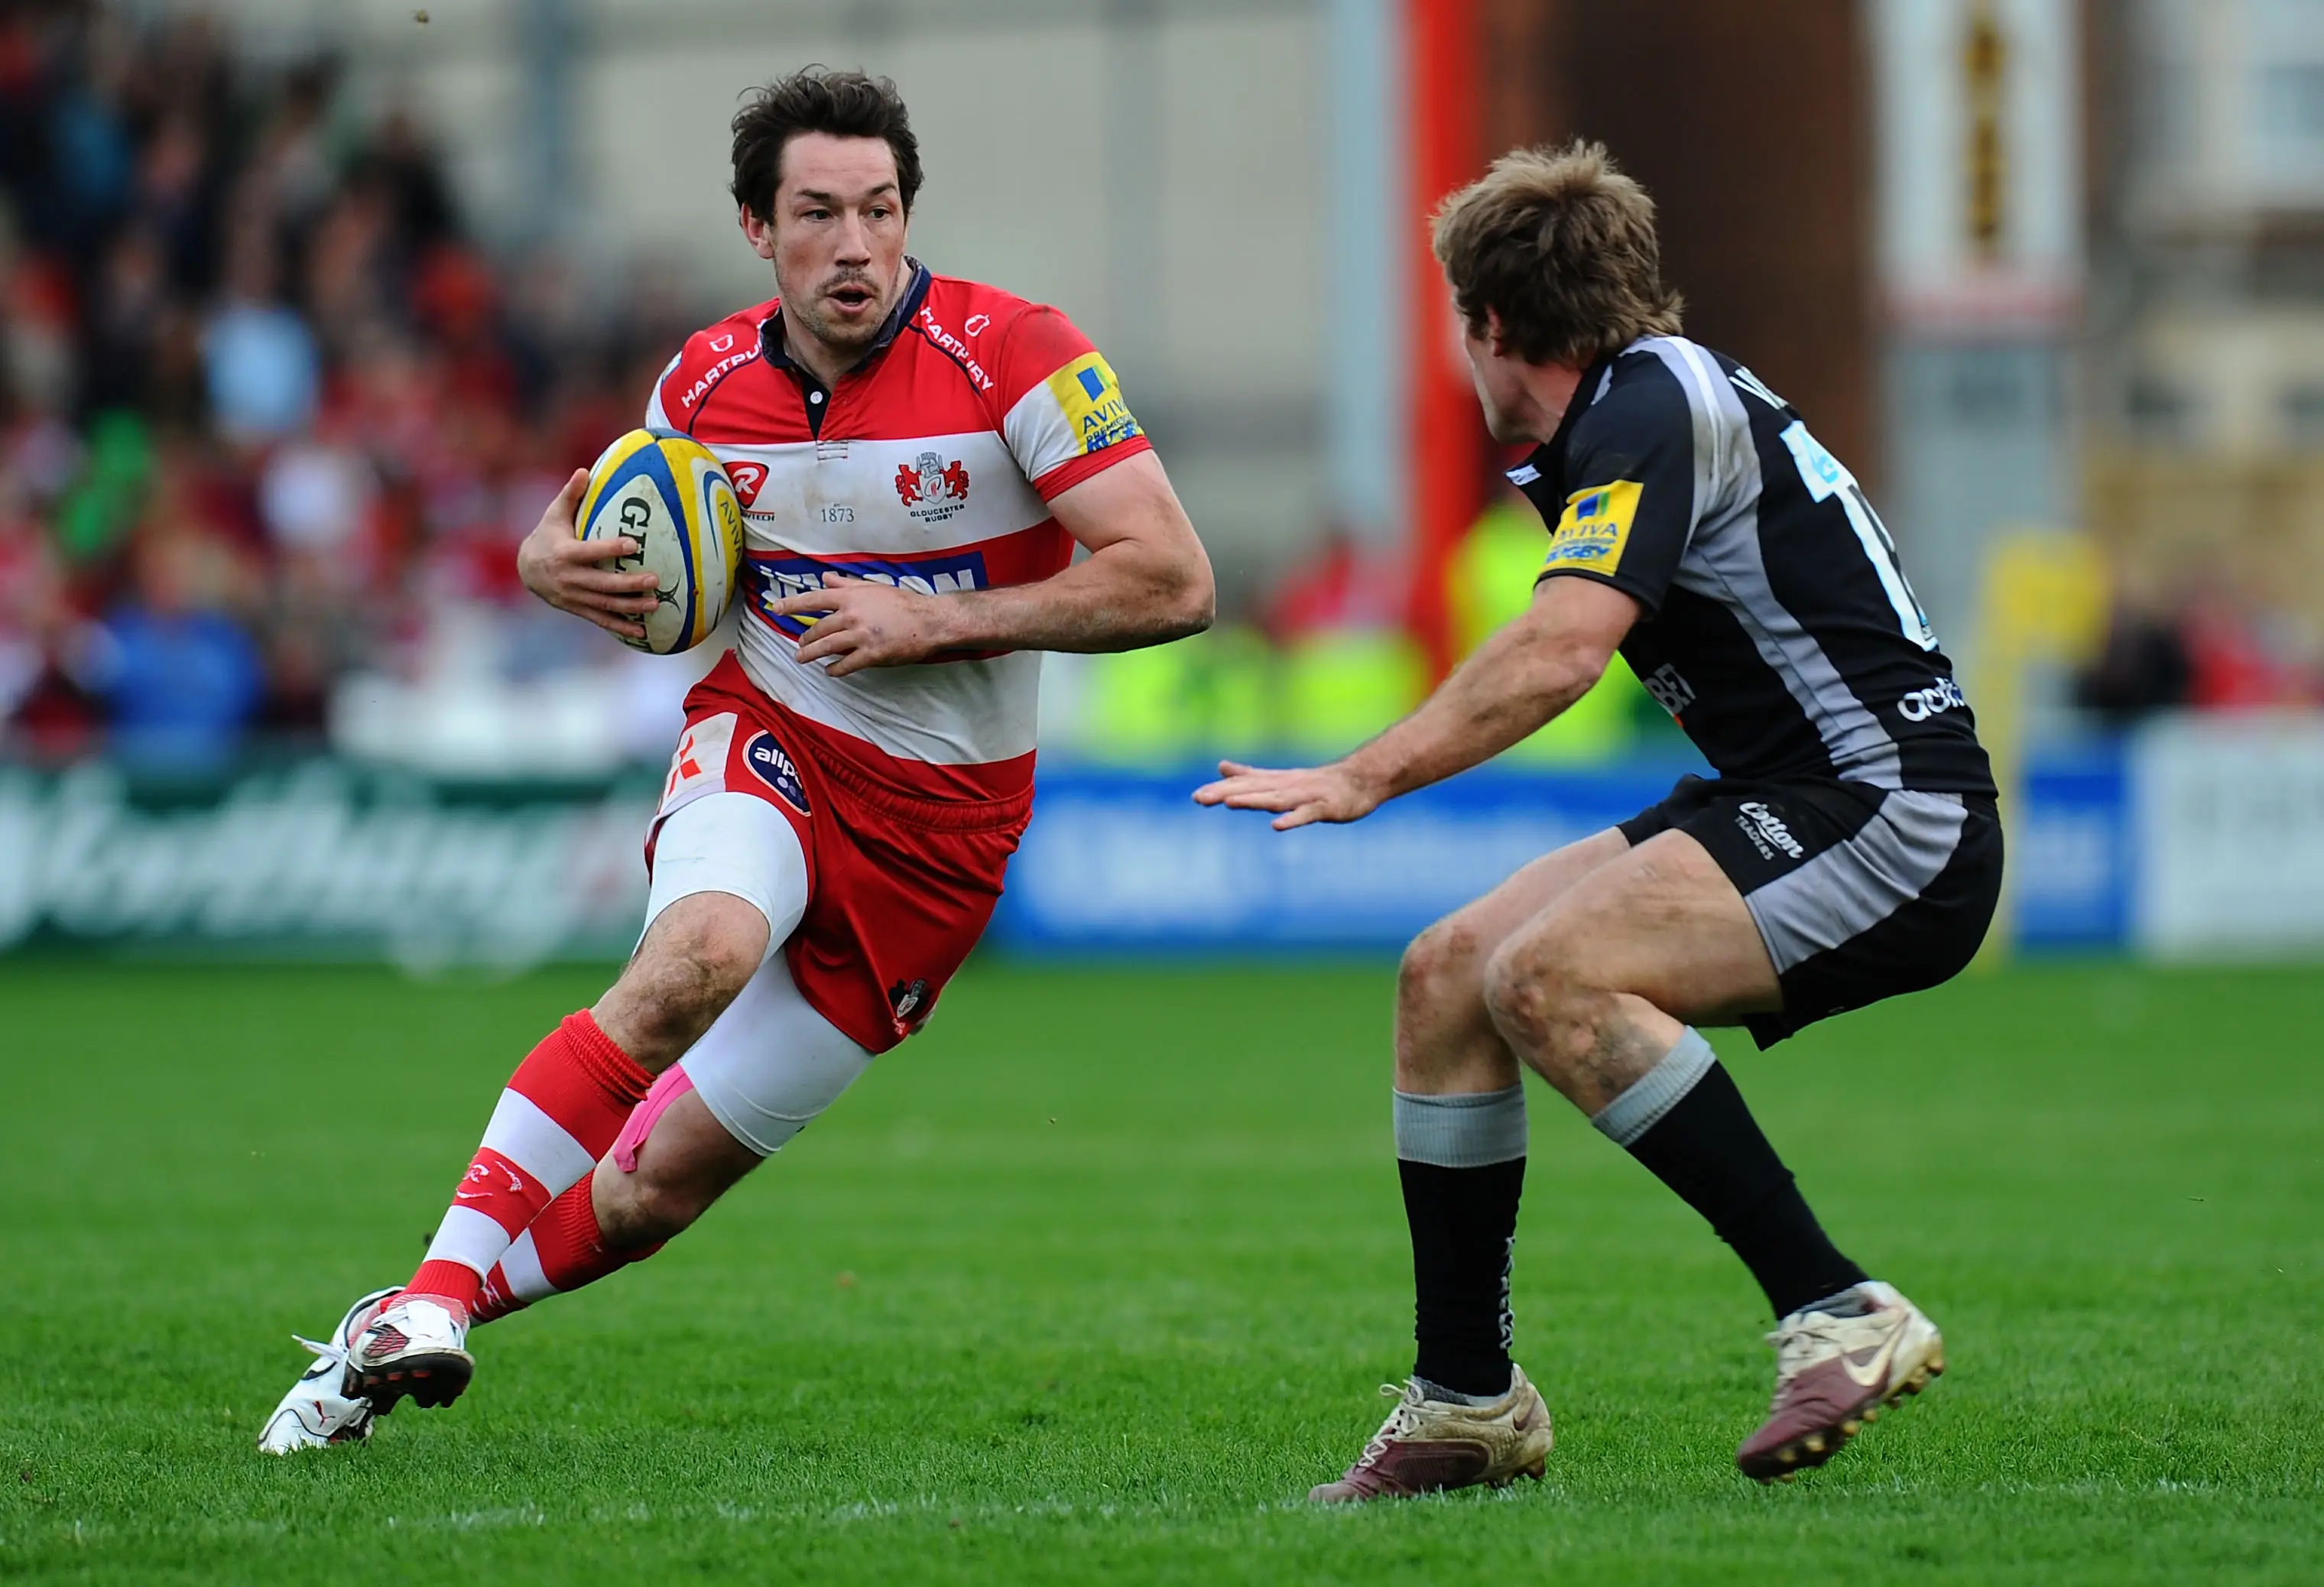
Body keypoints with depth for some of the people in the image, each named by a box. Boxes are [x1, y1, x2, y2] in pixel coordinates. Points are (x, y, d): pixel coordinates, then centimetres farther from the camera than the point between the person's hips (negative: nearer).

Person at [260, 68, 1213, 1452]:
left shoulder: (1012, 354, -15)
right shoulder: (710, 382, -2)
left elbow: (1173, 583, -19)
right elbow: (596, 526, 18)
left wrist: (939, 621, -22)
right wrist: (564, 560, -7)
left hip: (940, 819, -1)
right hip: (767, 746, 1)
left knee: (661, 1188, -2)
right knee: (700, 953, -36)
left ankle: (387, 1343, 18)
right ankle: (427, 1303, -33)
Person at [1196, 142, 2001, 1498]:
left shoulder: (1654, 404, -13)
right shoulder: (1655, 398, 17)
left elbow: (1561, 651, -27)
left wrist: (1365, 778, -26)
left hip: (1892, 825, -10)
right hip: (1787, 809, 10)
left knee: (1546, 976, -27)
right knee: (1447, 975, 5)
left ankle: (1842, 1316, -23)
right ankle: (1468, 1400, 11)